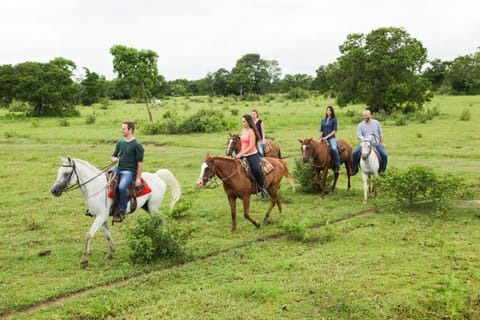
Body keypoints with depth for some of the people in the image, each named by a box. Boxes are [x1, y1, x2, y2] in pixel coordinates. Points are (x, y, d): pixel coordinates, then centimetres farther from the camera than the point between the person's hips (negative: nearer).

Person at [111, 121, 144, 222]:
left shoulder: (137, 145, -8)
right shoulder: (120, 142, 12)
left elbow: (140, 163, -9)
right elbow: (114, 156, 21)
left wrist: (138, 178, -13)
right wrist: (114, 159, -5)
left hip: (130, 171, -7)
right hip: (119, 169, 7)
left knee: (122, 187, -33)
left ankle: (122, 211, -16)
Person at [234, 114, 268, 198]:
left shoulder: (251, 131, -11)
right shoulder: (243, 130, 13)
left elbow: (251, 147, -17)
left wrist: (241, 154, -20)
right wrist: (239, 153, 12)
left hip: (252, 155, -9)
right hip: (244, 155, 9)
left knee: (256, 169, -27)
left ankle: (262, 187, -8)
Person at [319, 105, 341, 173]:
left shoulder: (334, 120, 0)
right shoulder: (323, 120, 14)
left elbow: (335, 131, -6)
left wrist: (327, 137, -13)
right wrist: (321, 137, -3)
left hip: (331, 137, -4)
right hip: (323, 138, 5)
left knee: (334, 148, -31)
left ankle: (337, 165, -23)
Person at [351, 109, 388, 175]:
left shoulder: (376, 123, 3)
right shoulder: (360, 125, 0)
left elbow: (380, 134, 11)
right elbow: (359, 135, -9)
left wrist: (382, 143, 10)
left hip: (376, 143, 0)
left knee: (384, 155, -18)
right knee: (354, 153, -19)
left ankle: (382, 169, 5)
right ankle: (354, 169, 0)